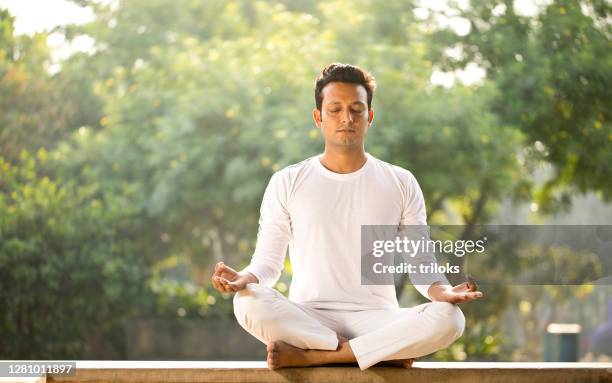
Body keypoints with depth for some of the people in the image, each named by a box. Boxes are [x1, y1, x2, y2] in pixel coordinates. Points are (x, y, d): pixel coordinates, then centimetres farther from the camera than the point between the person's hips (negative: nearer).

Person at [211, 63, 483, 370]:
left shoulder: (401, 184, 9)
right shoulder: (287, 183, 8)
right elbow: (268, 262, 5)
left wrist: (443, 292, -17)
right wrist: (245, 279, -19)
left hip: (377, 320, 1)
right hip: (305, 321, 0)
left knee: (448, 318, -30)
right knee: (249, 304, -33)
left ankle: (308, 357, -25)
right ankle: (385, 352, -22)